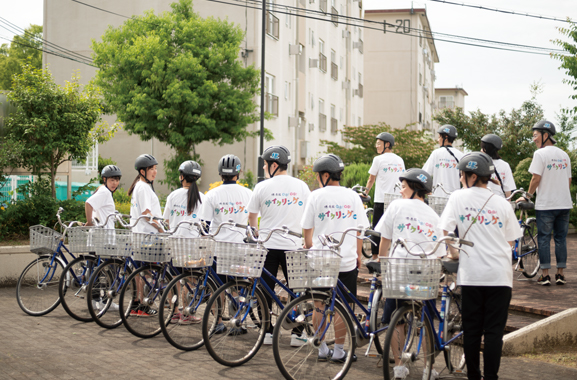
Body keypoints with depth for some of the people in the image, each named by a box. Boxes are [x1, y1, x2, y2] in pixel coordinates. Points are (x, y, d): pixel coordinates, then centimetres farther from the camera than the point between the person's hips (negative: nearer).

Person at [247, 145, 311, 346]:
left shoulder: (262, 187, -4)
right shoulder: (301, 186, 2)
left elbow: (252, 217, 7)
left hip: (268, 244, -1)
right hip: (294, 245, 1)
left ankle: (267, 331, 11)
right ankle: (297, 333, 8)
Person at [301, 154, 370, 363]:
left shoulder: (316, 196, -5)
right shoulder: (353, 196, 1)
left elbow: (307, 231, 0)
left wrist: (309, 252, 15)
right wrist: (358, 255, 15)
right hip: (347, 259, 1)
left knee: (320, 305, 12)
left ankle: (322, 349, 17)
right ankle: (338, 350, 11)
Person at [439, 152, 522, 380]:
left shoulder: (458, 198, 0)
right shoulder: (502, 203, 5)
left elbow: (445, 230, -5)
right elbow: (510, 241, 10)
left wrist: (454, 253, 9)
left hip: (471, 274, -1)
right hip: (499, 275, 1)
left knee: (471, 329, 9)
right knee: (494, 331, 3)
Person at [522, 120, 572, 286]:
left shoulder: (540, 153, -9)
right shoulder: (564, 155, 11)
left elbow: (536, 178, -13)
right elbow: (569, 180, 15)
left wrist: (528, 196, 0)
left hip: (546, 205, -5)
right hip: (564, 204, 5)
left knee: (544, 238, 1)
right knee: (561, 238, 10)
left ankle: (545, 275, 1)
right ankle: (560, 274, 11)